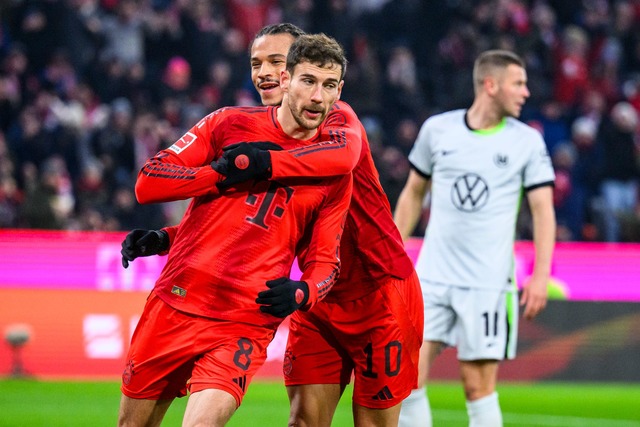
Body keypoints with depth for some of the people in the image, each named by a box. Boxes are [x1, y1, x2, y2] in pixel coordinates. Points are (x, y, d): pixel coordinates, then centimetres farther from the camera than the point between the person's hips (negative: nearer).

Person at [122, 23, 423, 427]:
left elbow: (343, 154, -38)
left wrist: (265, 163, -48)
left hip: (382, 292, -6)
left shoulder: (336, 118, -13)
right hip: (320, 298, 6)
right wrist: (165, 239, -6)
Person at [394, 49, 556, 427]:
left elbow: (543, 209, -1)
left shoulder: (528, 142, 1)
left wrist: (541, 275, -12)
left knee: (479, 385, -2)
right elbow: (413, 194, 15)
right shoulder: (437, 129, 4)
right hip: (432, 278, 2)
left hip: (488, 282, -1)